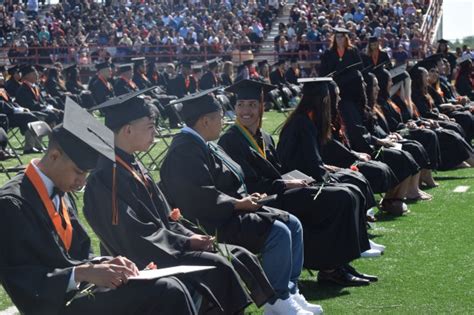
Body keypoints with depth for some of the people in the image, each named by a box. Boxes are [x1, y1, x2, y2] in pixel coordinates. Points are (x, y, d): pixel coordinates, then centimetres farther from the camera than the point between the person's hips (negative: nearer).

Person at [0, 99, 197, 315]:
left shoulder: (62, 195, 13)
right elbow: (20, 282, -18)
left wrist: (102, 264, -3)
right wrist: (82, 273, -24)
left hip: (79, 291, 8)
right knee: (167, 291, -19)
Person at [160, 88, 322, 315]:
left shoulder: (201, 144, 16)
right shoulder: (185, 150, -17)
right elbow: (202, 196, -25)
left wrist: (245, 198, 3)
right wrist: (239, 203, -17)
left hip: (227, 211, 11)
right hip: (212, 223, -11)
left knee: (293, 225, 3)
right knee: (278, 232, -23)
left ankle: (289, 293, 2)